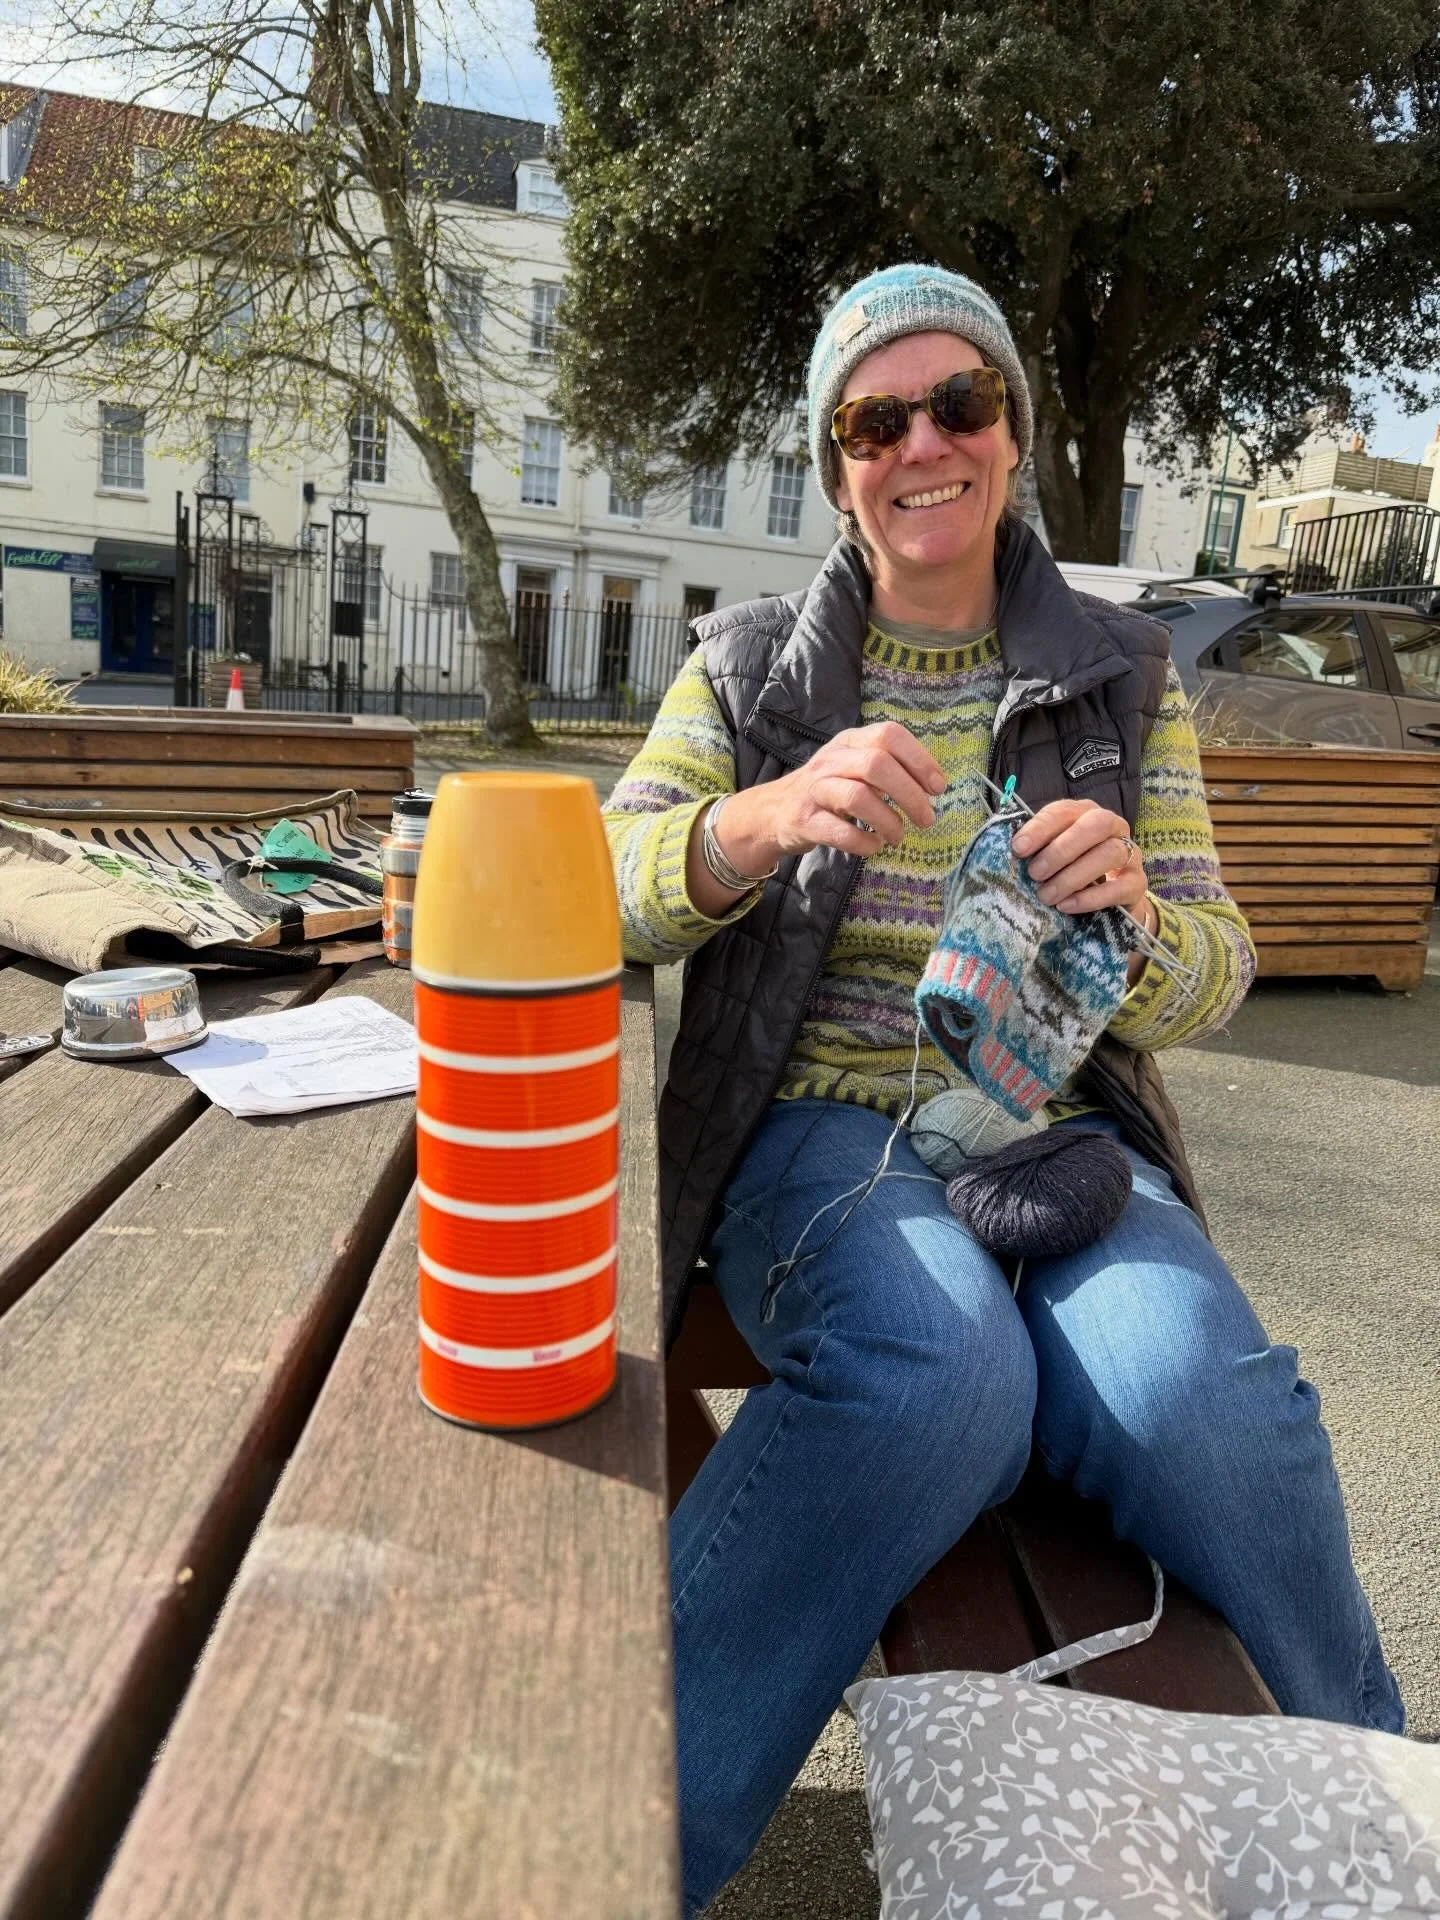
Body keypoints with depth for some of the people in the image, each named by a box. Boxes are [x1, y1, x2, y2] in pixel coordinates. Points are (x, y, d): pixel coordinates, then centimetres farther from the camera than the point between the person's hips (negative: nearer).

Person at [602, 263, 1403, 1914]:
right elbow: (612, 896, -5)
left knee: (1193, 1393, -29)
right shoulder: (748, 668, 8)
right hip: (818, 1128, -1)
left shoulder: (1125, 677, 12)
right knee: (945, 1371, -34)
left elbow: (1212, 983, 8)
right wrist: (769, 818, -26)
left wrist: (1134, 918, -17)